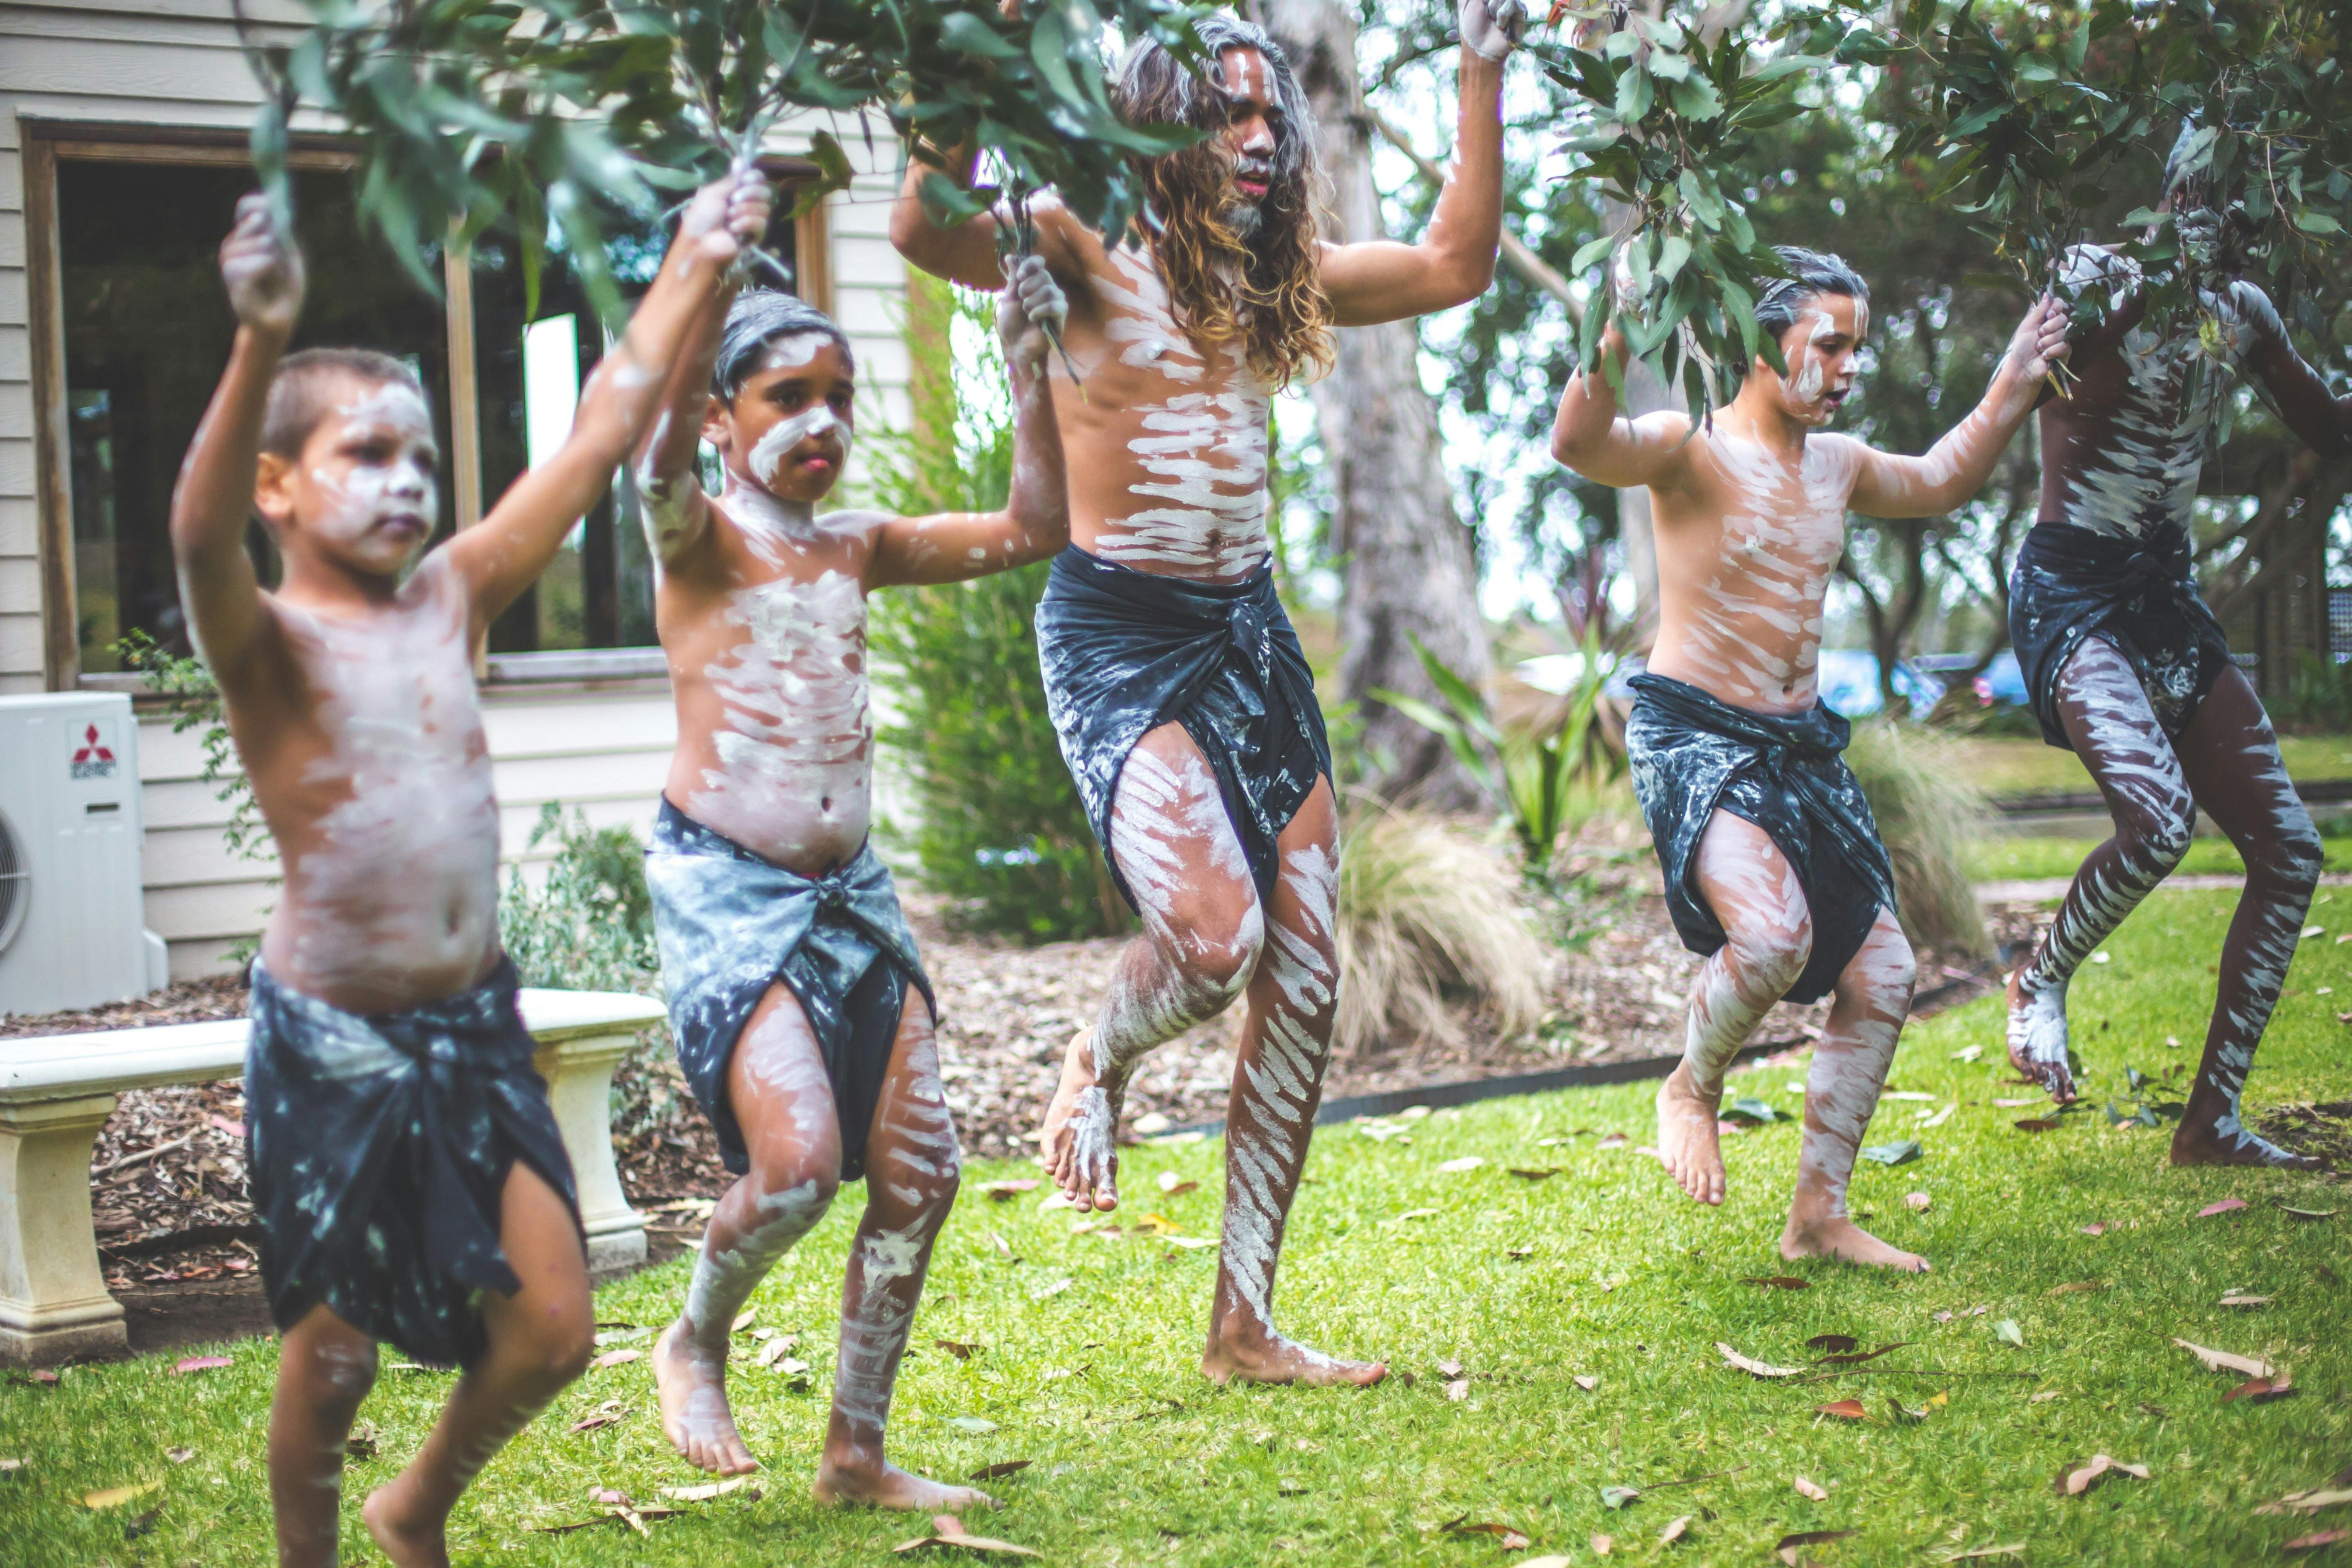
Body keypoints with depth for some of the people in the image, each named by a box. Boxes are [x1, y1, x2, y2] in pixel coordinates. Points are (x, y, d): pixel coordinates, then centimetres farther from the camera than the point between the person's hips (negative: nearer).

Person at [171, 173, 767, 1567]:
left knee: (553, 1333, 8)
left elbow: (601, 437, 4)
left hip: (478, 1030, 5)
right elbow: (203, 536, -34)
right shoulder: (267, 643, -11)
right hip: (334, 1044, -5)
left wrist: (693, 272, 0)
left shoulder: (452, 599, 5)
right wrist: (262, 348, -49)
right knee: (334, 1354, 8)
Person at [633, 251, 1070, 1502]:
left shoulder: (859, 548, 14)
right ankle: (694, 1344, 12)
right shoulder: (699, 539, -4)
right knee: (796, 1162, -20)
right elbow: (659, 457, -27)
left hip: (849, 888, 6)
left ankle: (856, 1451, 16)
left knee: (918, 1172, 1)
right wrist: (719, 271, -35)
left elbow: (1032, 529, 15)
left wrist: (1028, 372, 8)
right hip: (724, 888, -6)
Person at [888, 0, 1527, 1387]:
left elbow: (1455, 267, 20)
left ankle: (1246, 1327, 11)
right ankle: (1099, 1064, 14)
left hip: (1249, 628, 7)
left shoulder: (1272, 275, 14)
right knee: (1214, 934, -25)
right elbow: (926, 232, -25)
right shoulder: (1082, 254, -6)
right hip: (1118, 633, -7)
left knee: (1305, 979, 2)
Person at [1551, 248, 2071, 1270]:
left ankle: (1819, 1218, 17)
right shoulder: (1691, 449, -11)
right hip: (1693, 737, -8)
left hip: (1802, 747, 8)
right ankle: (1691, 1089, 2)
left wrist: (2012, 390, 25)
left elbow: (1942, 483, 34)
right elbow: (1578, 446, -33)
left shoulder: (1839, 465, 12)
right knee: (1774, 935, -31)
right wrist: (1620, 340, -47)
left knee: (1881, 980, 4)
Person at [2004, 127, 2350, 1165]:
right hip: (2071, 591, -8)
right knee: (2160, 817, -30)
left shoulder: (2242, 310, 11)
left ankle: (2212, 1119, 10)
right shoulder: (2094, 279, -9)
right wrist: (2165, 277, -30)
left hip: (2170, 594, 8)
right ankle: (2041, 981, 1)